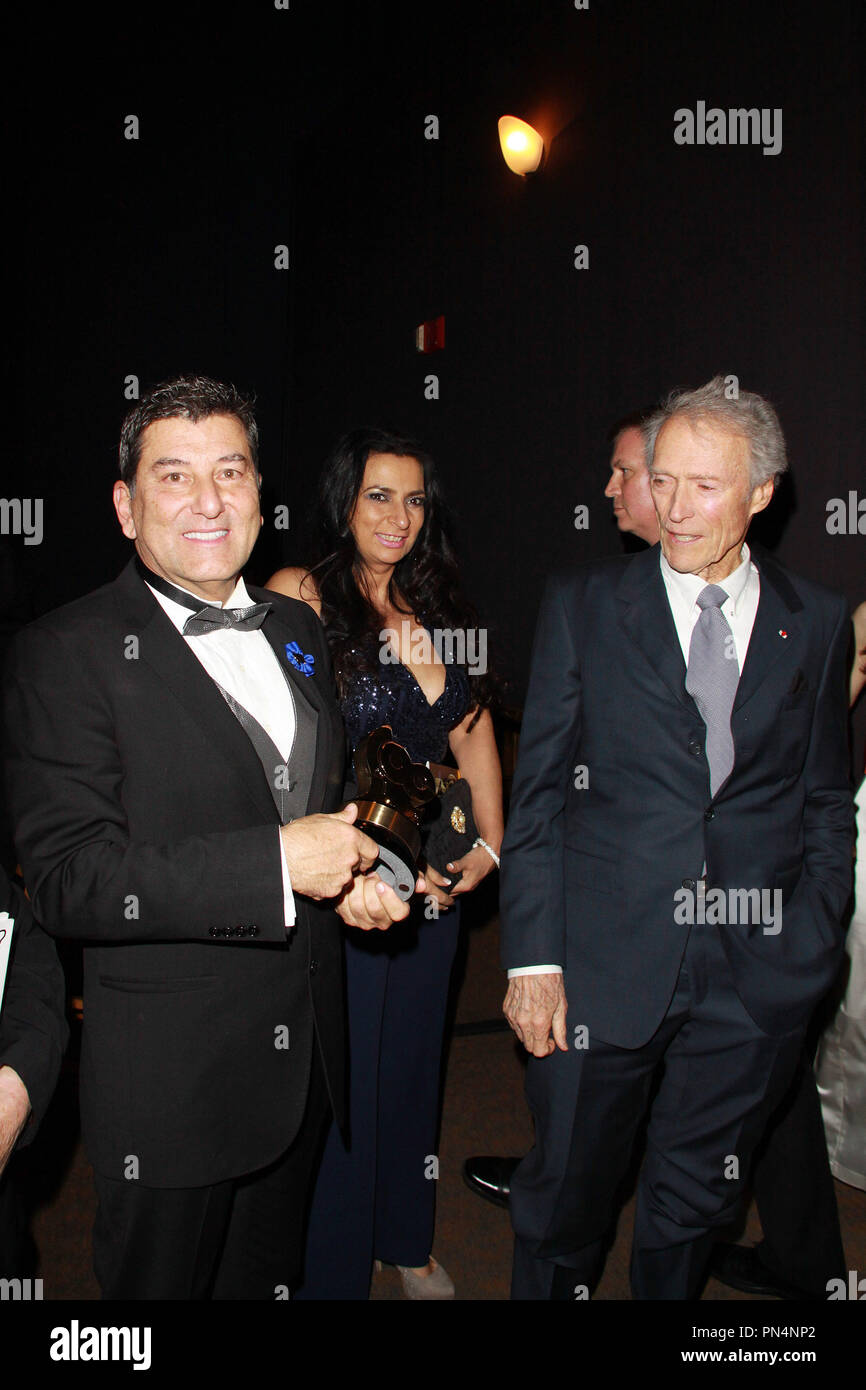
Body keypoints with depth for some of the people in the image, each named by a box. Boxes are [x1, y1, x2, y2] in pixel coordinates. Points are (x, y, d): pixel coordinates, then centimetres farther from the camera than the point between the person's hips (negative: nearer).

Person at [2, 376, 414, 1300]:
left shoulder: (296, 631, 7)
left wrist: (345, 869, -2)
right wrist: (278, 863, -26)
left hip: (301, 1059, 6)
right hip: (169, 1089, -6)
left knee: (269, 1276, 24)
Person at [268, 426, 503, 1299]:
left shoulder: (436, 605, 9)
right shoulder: (300, 596, -10)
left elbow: (472, 727, 11)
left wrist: (490, 843, 0)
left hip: (435, 871, 6)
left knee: (412, 1059, 19)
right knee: (342, 1072, 5)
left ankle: (405, 1241, 41)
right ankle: (331, 1267, 27)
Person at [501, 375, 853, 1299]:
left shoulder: (817, 623, 5)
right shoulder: (582, 605, 0)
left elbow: (827, 802, 11)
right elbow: (537, 794, -2)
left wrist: (809, 944, 1)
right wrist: (533, 958, -7)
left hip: (754, 981, 2)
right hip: (601, 970, -1)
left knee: (694, 1207, 18)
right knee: (564, 1200, 12)